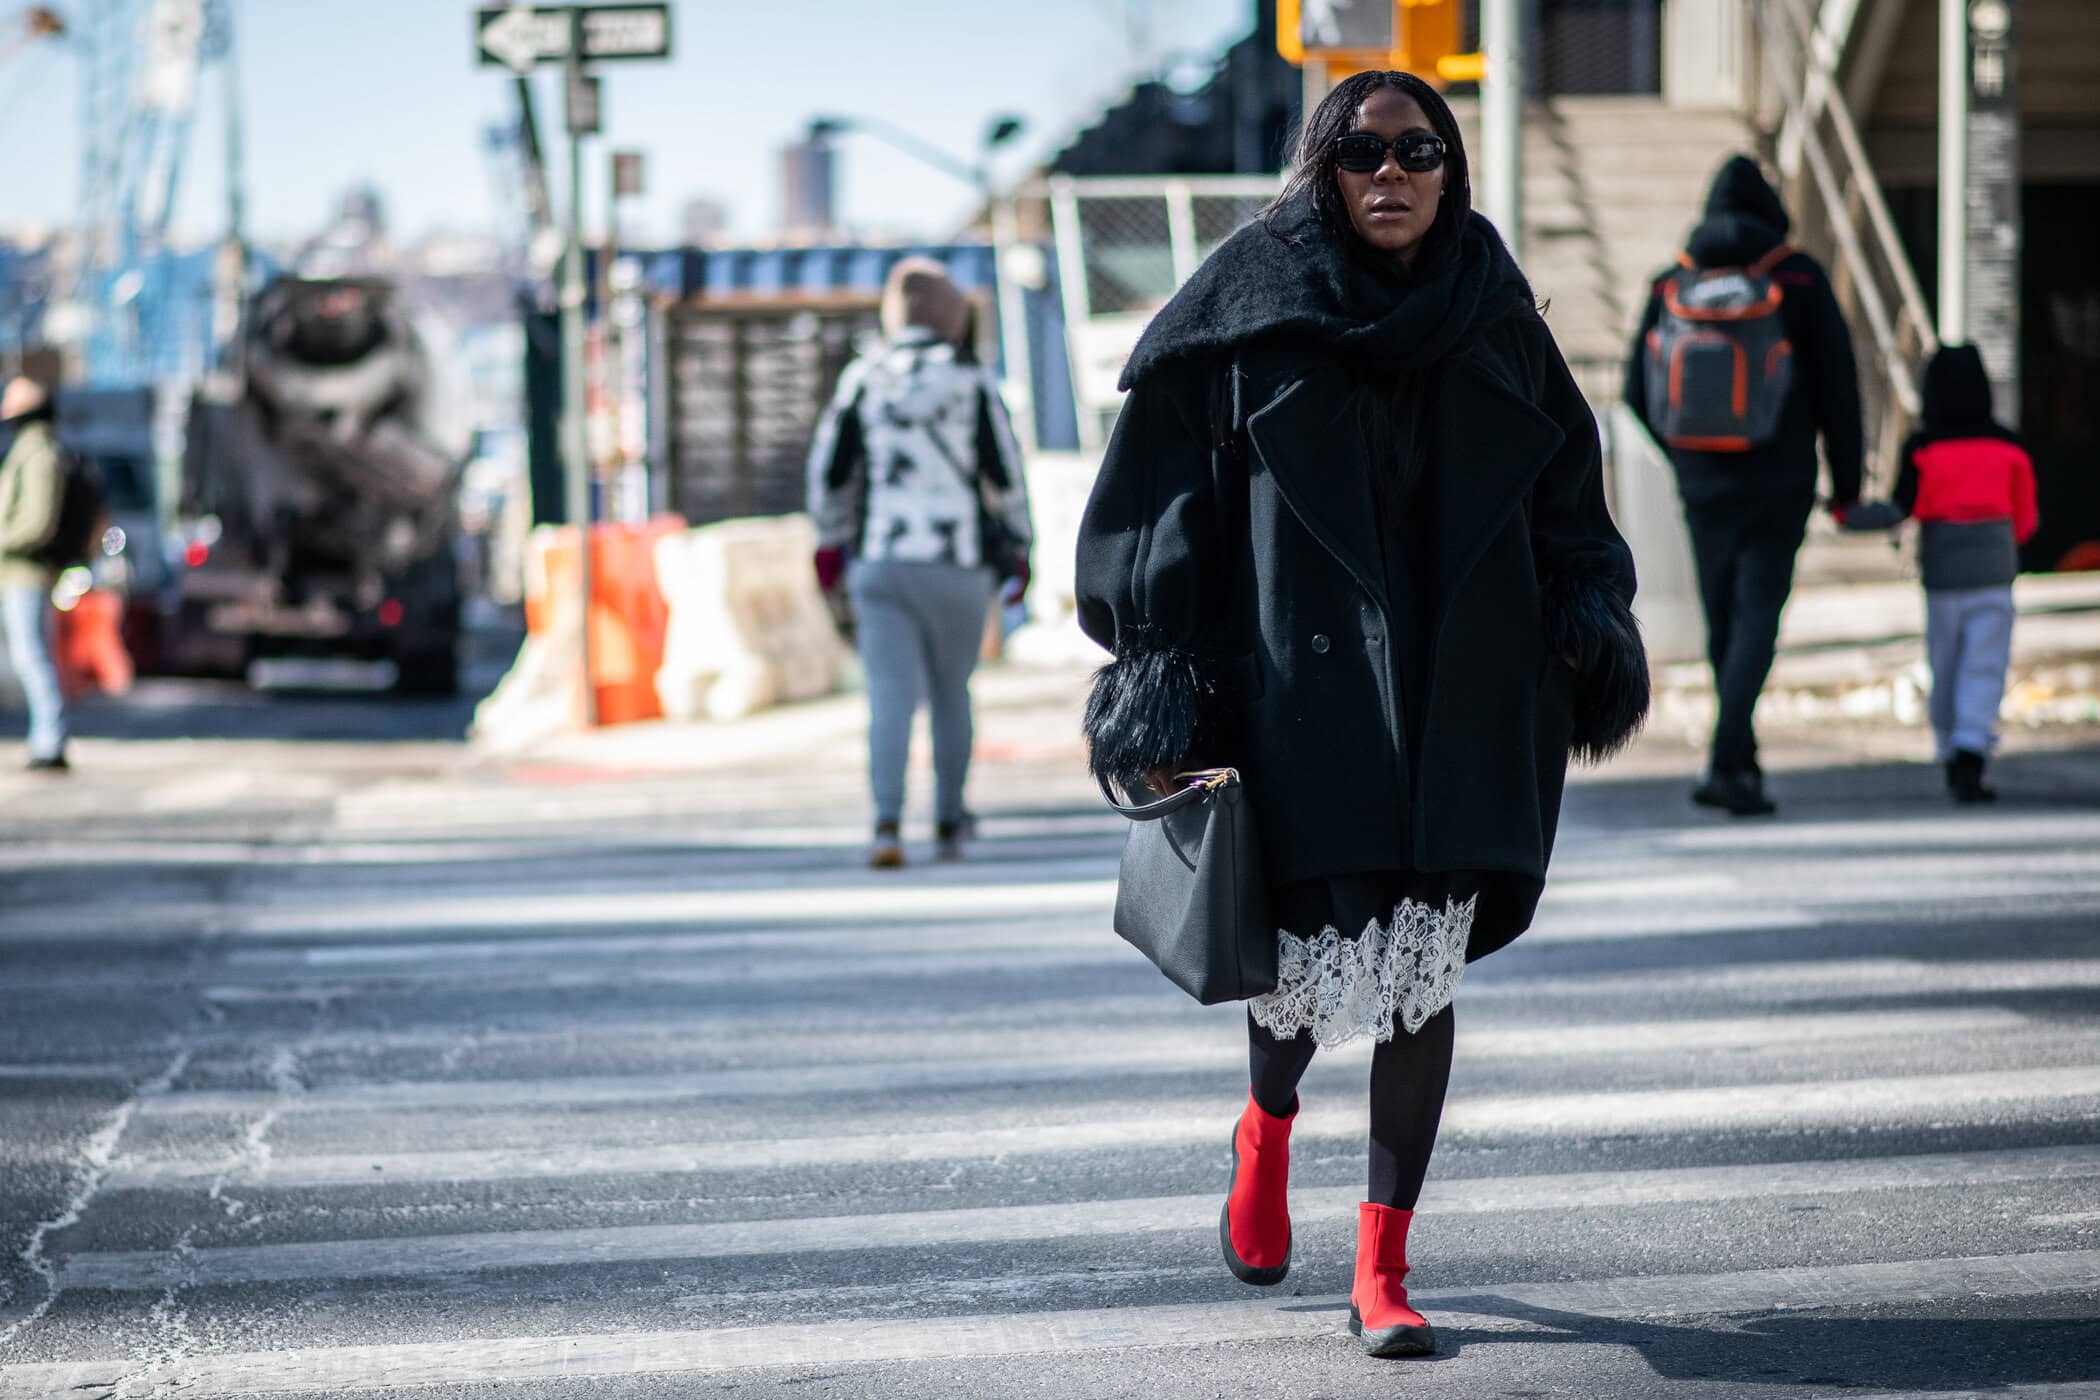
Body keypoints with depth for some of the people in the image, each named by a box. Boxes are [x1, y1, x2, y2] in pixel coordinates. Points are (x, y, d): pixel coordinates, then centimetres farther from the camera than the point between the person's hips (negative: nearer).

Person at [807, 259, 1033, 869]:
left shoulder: (863, 378, 4)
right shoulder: (974, 382, -1)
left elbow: (827, 471, 7)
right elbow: (1006, 476, -1)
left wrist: (831, 541, 22)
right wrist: (1016, 550, 11)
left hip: (880, 563, 0)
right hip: (958, 565, 0)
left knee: (891, 696, -6)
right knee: (951, 692, 16)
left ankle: (888, 822, -24)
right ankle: (948, 825, 25)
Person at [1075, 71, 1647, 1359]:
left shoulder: (1496, 319, 8)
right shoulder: (1250, 306, -1)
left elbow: (1563, 491, 13)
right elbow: (1166, 496, -1)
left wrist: (1592, 622, -1)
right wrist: (1158, 673, -7)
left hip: (1456, 700, 2)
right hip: (1302, 688, -2)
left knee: (1424, 973, -1)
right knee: (1315, 955, -4)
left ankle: (1384, 1271, 7)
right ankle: (1267, 1131, 32)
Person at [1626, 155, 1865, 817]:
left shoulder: (1671, 284, 3)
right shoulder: (1799, 279, -4)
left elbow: (1639, 394, 7)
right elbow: (1837, 383, -4)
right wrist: (1847, 483, 4)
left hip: (1703, 484, 3)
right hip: (1779, 484, -3)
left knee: (1723, 620, 14)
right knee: (1756, 619, -5)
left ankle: (1742, 761, 21)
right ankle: (1726, 764, -19)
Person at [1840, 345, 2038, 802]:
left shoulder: (1922, 448, -4)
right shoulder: (2007, 445, 2)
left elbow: (1901, 509, -11)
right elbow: (2026, 517, 9)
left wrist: (1848, 516, -2)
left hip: (1940, 573, 0)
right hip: (1993, 572, 0)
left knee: (1944, 670, 12)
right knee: (1984, 668, -4)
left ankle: (1953, 761, 16)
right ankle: (1971, 755, -22)